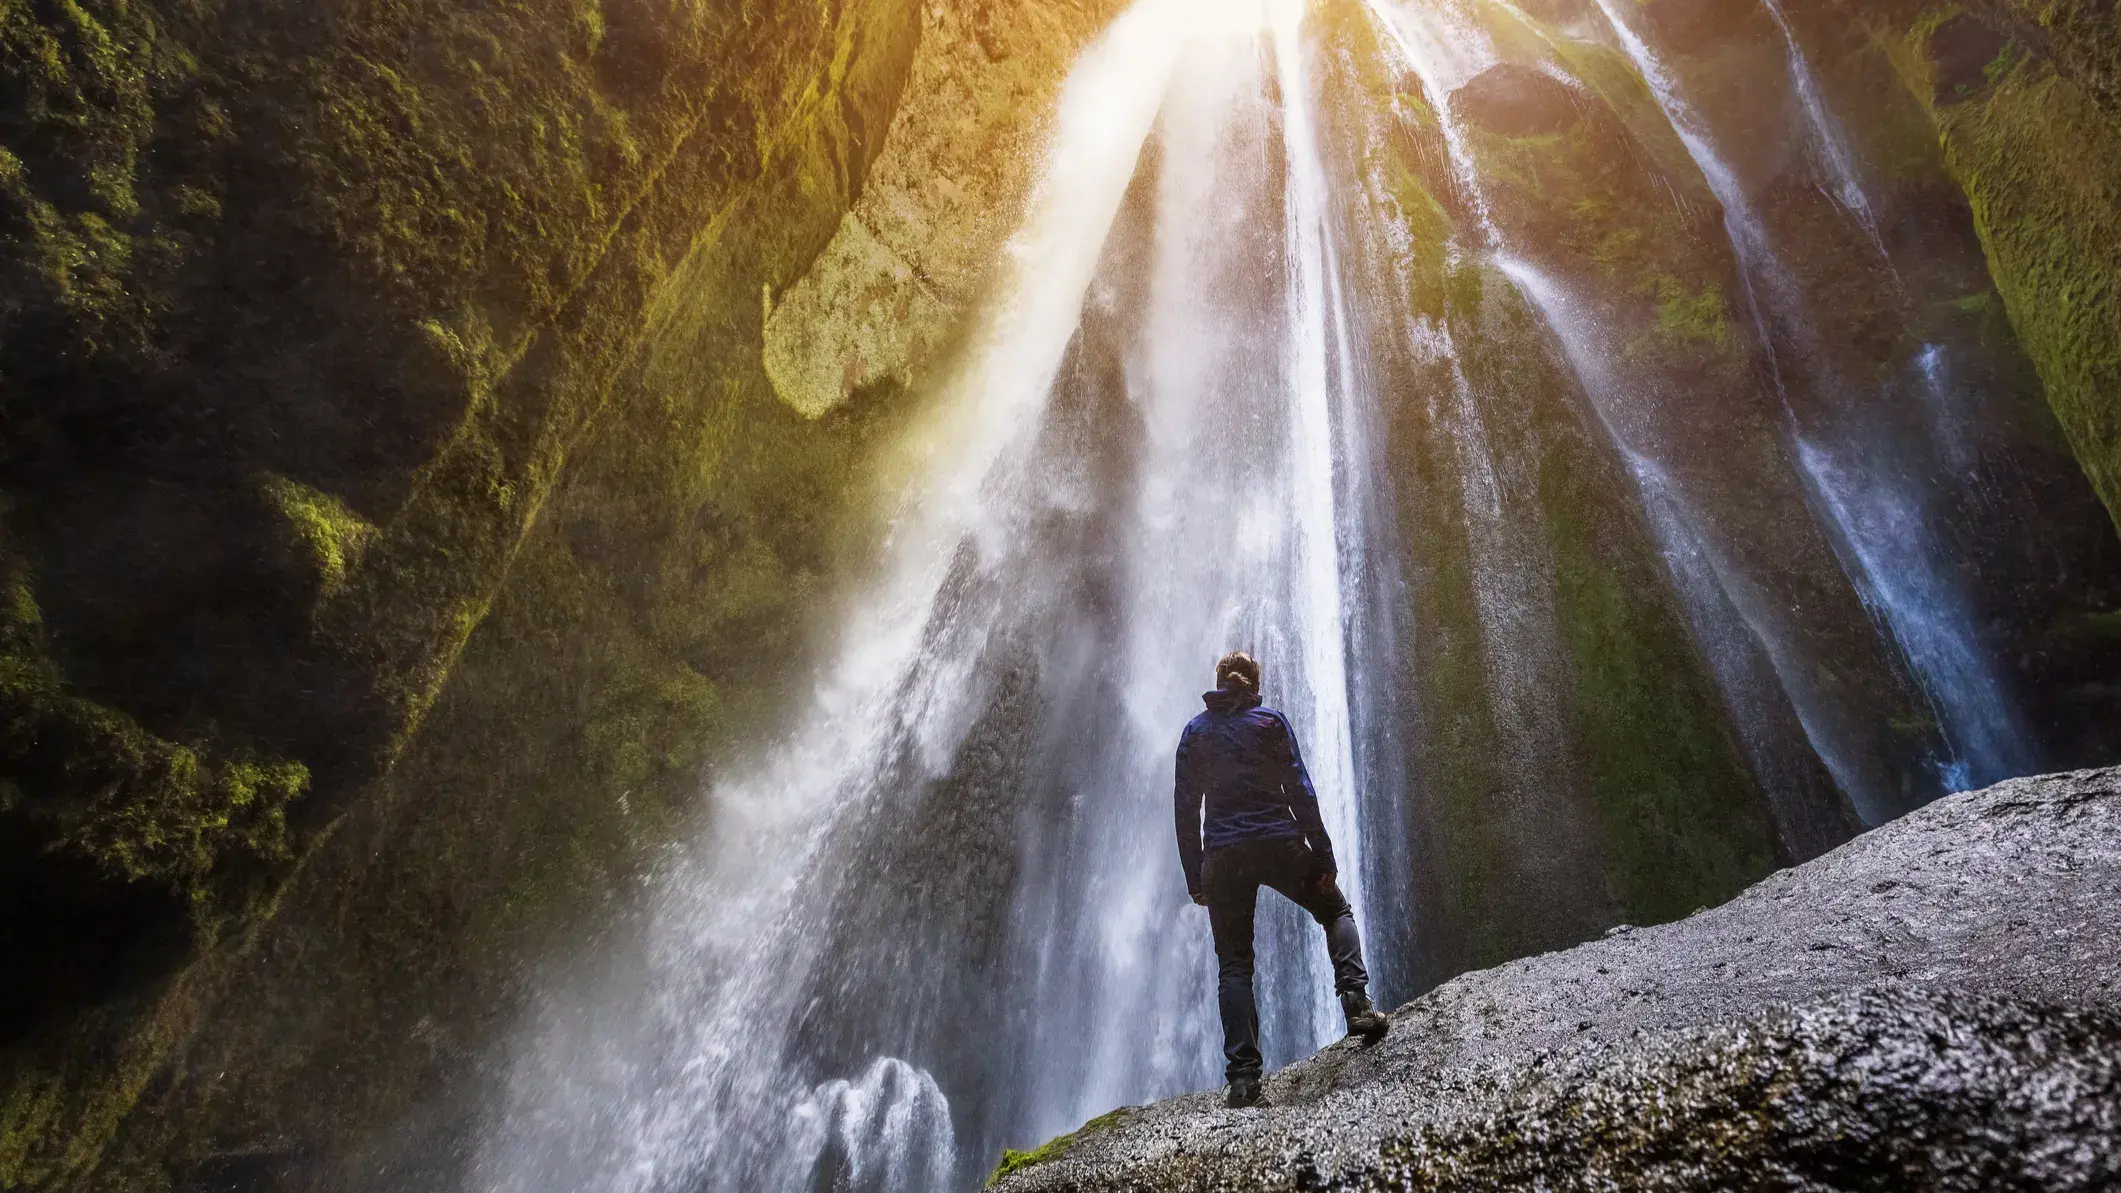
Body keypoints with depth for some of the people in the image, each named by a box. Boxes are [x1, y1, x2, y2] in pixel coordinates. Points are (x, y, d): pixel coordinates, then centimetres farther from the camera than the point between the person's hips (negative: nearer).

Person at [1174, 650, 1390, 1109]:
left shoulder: (1195, 732, 10)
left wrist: (1195, 878, 10)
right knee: (1336, 912, 24)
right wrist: (1324, 857, -1)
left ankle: (1243, 1079, -4)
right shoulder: (1270, 721, 4)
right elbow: (1300, 792, -3)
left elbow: (1185, 807, 7)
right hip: (1279, 844, -1)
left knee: (1233, 966, 5)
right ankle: (1357, 1004, 5)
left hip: (1223, 856, 1)